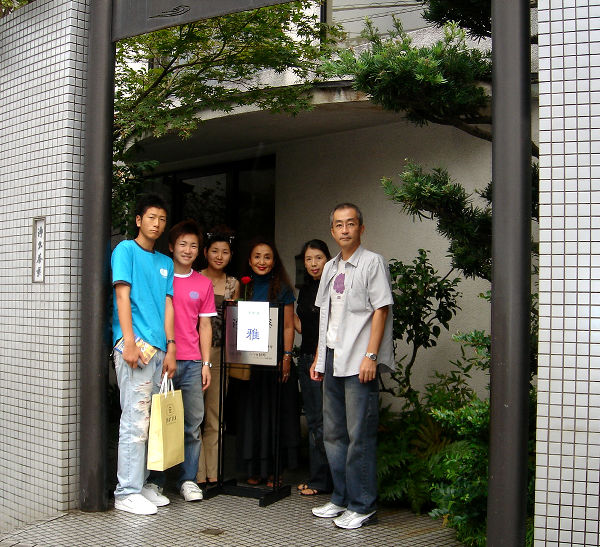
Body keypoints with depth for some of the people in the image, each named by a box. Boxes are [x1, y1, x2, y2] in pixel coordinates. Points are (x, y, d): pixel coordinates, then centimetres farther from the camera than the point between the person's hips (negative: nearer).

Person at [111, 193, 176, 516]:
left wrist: (170, 349, 9)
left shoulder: (165, 262, 20)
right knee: (136, 419, -9)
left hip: (158, 348, 7)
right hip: (134, 344, -6)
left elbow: (167, 306, 16)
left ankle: (141, 484, 17)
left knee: (149, 420, 8)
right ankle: (127, 492, -4)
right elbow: (122, 296, -6)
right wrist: (129, 342, -15)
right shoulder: (126, 250, 2)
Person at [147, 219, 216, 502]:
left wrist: (206, 364, 7)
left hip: (192, 363, 2)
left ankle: (188, 479, 13)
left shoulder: (203, 284, 12)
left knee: (193, 423, 3)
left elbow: (205, 325, 13)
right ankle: (155, 479, 14)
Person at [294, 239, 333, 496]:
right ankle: (316, 478, 20)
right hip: (307, 359, 8)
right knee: (313, 420, 12)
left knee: (323, 421, -5)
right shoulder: (305, 290, 16)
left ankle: (321, 481, 4)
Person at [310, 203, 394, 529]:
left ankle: (362, 506, 5)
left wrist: (370, 356, -17)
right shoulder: (330, 268, 18)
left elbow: (381, 310, -9)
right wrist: (318, 358, 17)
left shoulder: (372, 262, -3)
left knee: (359, 435, -4)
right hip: (333, 360, 8)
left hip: (358, 361, -8)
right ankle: (341, 499, 24)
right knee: (333, 433, 12)